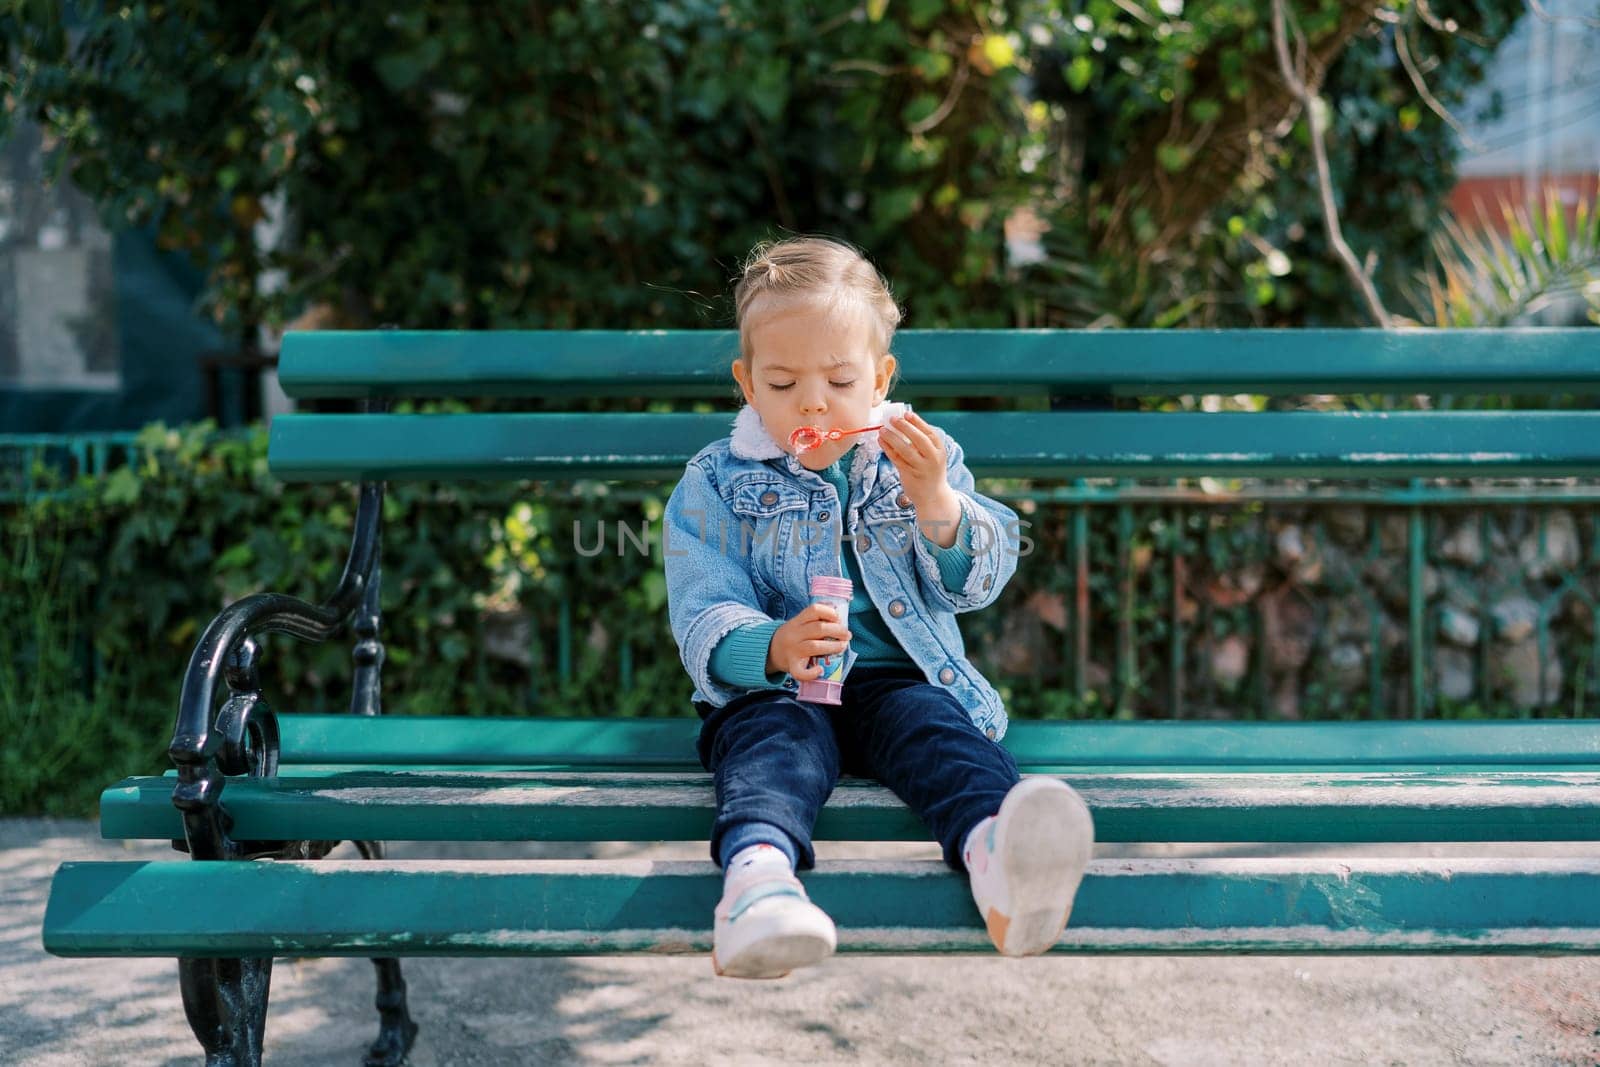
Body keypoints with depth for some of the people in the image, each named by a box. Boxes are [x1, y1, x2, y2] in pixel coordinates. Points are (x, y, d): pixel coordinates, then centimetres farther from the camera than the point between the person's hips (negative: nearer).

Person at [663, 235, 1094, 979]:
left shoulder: (921, 461, 13)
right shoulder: (714, 485, 8)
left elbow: (977, 584, 3)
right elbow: (703, 621, -4)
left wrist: (936, 501, -17)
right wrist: (773, 647, -27)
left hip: (899, 677, 1)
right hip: (771, 688, -1)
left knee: (937, 727, -31)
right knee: (775, 741, -34)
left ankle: (997, 859, -63)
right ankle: (757, 876, -66)